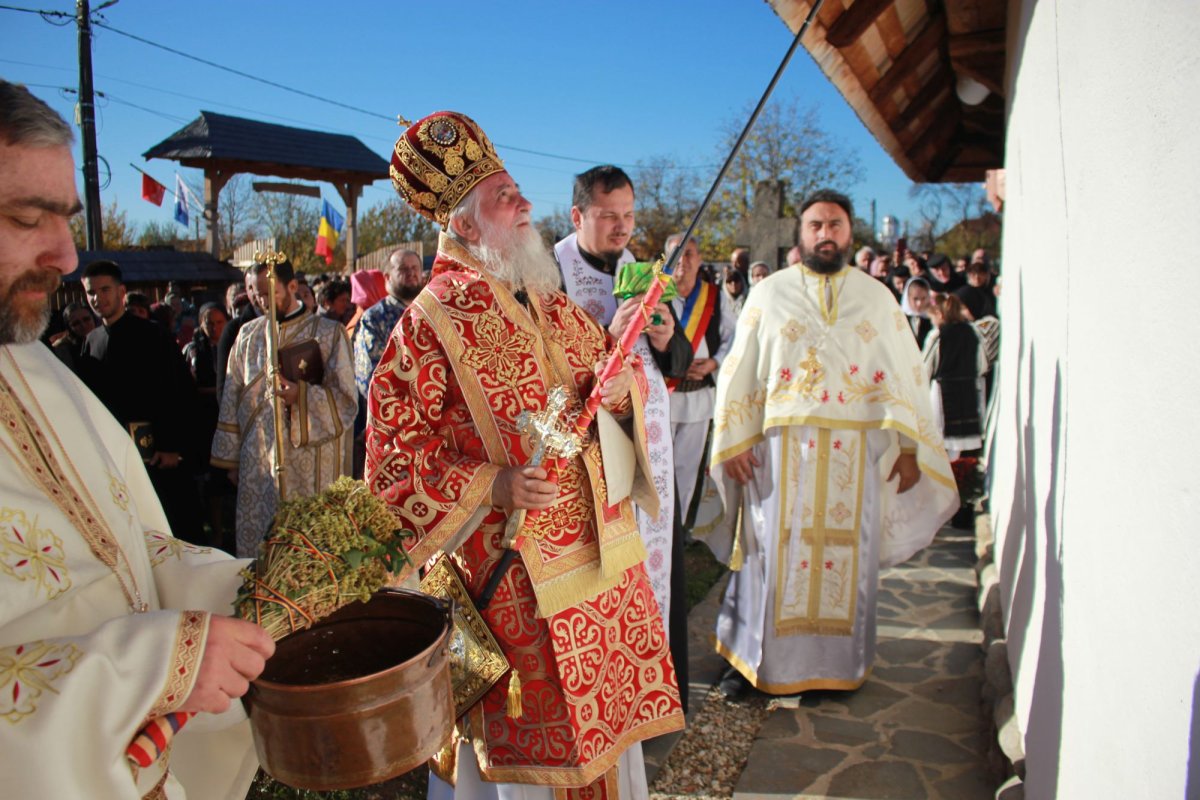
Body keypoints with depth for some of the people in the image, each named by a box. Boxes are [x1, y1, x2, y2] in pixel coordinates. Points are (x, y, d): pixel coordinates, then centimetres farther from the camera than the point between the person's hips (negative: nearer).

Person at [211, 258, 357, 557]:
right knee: (255, 548, 4)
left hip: (310, 468, -3)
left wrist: (302, 396, -21)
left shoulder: (328, 333, 2)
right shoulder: (248, 334, 13)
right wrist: (230, 458, 13)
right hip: (257, 468, 4)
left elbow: (347, 399, -4)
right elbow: (232, 400, 16)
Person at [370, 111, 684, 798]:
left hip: (603, 551, 7)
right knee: (536, 739, 9)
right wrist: (493, 487, -25)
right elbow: (395, 461, -13)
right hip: (514, 573, -6)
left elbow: (616, 362, 17)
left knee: (606, 708, 21)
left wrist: (622, 389, -7)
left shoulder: (550, 303, 8)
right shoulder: (429, 326, -13)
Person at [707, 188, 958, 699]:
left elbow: (904, 375, 8)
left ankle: (838, 663, 22)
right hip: (781, 449, -1)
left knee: (848, 555, 7)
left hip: (857, 451, 2)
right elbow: (739, 371, 4)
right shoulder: (769, 294, 6)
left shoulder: (877, 298, 10)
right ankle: (751, 657, 16)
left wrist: (908, 447, 0)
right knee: (771, 554, 1)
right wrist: (735, 442, -4)